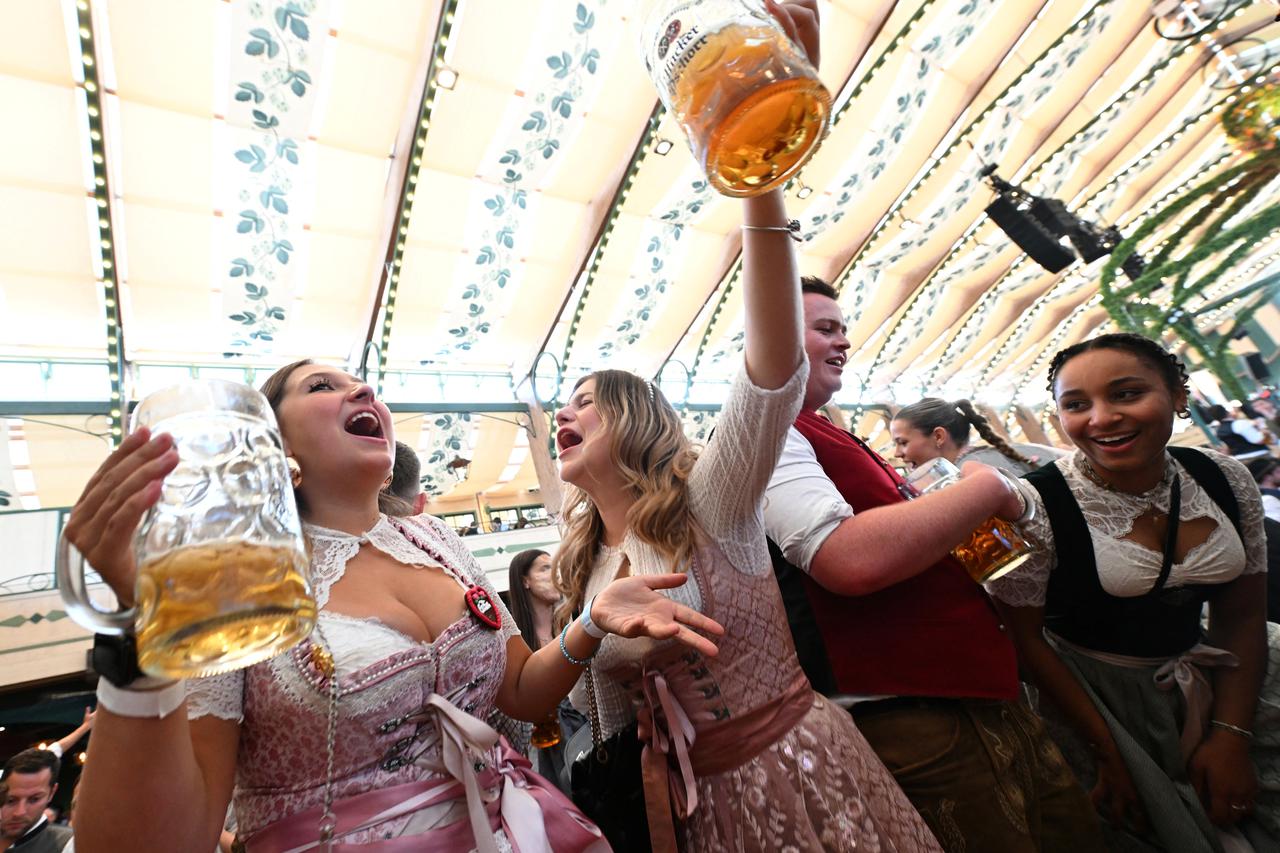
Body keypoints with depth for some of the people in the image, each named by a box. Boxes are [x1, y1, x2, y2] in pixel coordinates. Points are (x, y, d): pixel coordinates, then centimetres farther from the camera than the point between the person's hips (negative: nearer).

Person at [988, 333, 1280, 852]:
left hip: (1205, 686, 5)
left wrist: (1231, 736, -4)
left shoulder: (1225, 479, -7)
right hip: (1087, 692, -5)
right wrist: (1108, 753, -13)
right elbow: (1024, 638, -18)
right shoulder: (1035, 506, -26)